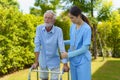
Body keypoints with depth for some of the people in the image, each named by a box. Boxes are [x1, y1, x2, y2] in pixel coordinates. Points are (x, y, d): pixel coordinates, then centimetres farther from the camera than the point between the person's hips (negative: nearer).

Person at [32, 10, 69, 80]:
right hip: (43, 61, 2)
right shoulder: (39, 28, -13)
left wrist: (65, 64, -26)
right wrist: (36, 62, -17)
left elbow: (62, 47, -22)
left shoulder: (58, 30, -19)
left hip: (54, 61, -2)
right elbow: (37, 45, -15)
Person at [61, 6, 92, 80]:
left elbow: (85, 48, -18)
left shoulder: (87, 28, -17)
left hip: (83, 61, -6)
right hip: (73, 60, 6)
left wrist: (68, 54, -17)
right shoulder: (73, 26, 4)